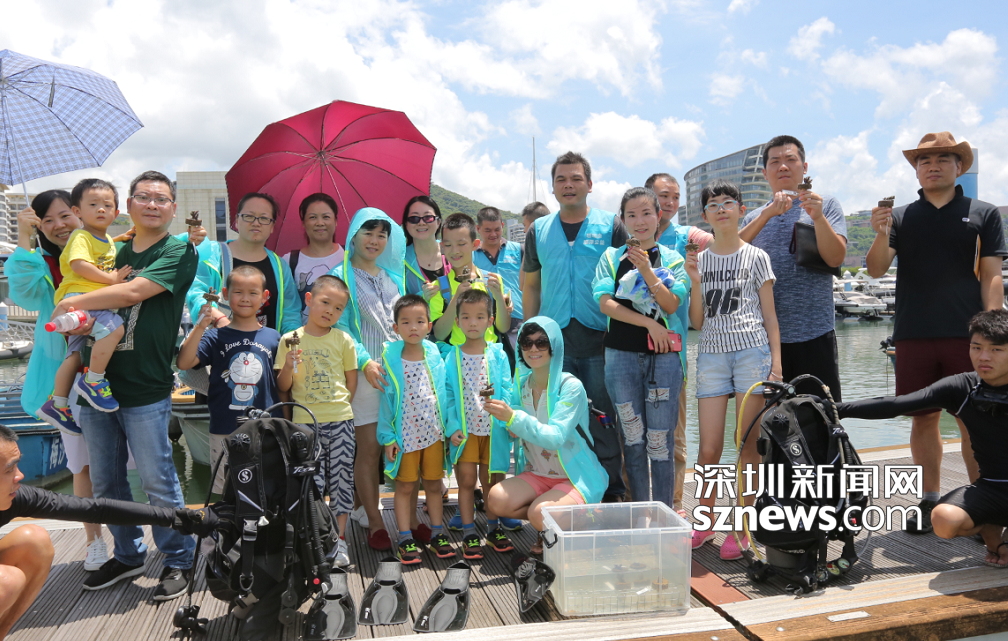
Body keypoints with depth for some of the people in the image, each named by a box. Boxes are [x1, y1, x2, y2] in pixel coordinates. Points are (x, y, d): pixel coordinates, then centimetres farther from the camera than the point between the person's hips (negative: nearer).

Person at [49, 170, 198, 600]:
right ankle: (128, 555, 33)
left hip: (146, 391, -6)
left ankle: (179, 560, 19)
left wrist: (72, 304, -7)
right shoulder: (117, 252, 15)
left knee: (158, 482, 2)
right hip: (98, 383, 6)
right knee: (105, 483, 15)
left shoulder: (179, 252, -4)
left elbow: (133, 293, -16)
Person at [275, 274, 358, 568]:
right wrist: (288, 368, -15)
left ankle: (339, 540, 14)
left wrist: (339, 406, 3)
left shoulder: (343, 339, 4)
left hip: (340, 420, 1)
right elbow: (283, 387, 3)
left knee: (341, 477, 3)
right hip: (305, 422, 0)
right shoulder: (290, 340, 2)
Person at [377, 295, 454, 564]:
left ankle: (437, 533, 26)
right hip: (404, 435, -2)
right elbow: (385, 399, -4)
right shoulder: (390, 359, -6)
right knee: (405, 486, 7)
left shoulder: (435, 356, 1)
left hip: (433, 433, 2)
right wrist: (387, 436, -6)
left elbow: (444, 394, 6)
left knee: (434, 484, 12)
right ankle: (406, 539, 18)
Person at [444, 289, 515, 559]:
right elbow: (448, 395, -1)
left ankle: (493, 528, 29)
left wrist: (496, 393, -21)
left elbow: (508, 390, 0)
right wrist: (452, 427, -9)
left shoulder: (498, 354, 0)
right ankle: (469, 533, 18)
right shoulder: (452, 357, 0)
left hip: (493, 428, 0)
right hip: (464, 430, 0)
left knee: (491, 480, 11)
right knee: (466, 480, 5)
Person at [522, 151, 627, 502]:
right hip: (553, 342, 3)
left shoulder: (611, 226, 3)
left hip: (600, 342, -2)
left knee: (603, 422, 4)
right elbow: (531, 286, 15)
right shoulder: (538, 230, 11)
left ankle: (610, 494, 18)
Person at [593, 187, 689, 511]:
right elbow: (605, 304, -3)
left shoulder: (672, 258, 8)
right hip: (622, 354, 1)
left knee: (660, 439, -1)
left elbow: (672, 305, -4)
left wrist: (647, 271, -15)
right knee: (632, 437, 6)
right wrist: (648, 323, -9)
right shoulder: (612, 257, 9)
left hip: (664, 355, -1)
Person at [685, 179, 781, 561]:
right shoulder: (699, 260, 13)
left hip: (752, 351, -2)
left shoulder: (756, 257, 7)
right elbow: (697, 322, 10)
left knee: (747, 443, -1)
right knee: (709, 447, 0)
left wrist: (776, 362, -2)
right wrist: (695, 283, -4)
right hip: (712, 354, 2)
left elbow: (769, 315, 6)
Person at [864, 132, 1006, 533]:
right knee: (924, 417, 6)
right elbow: (876, 270, 1)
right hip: (914, 335, 1)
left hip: (967, 334, -1)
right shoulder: (900, 217, 10)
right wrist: (881, 235, -19)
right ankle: (930, 501, 17)